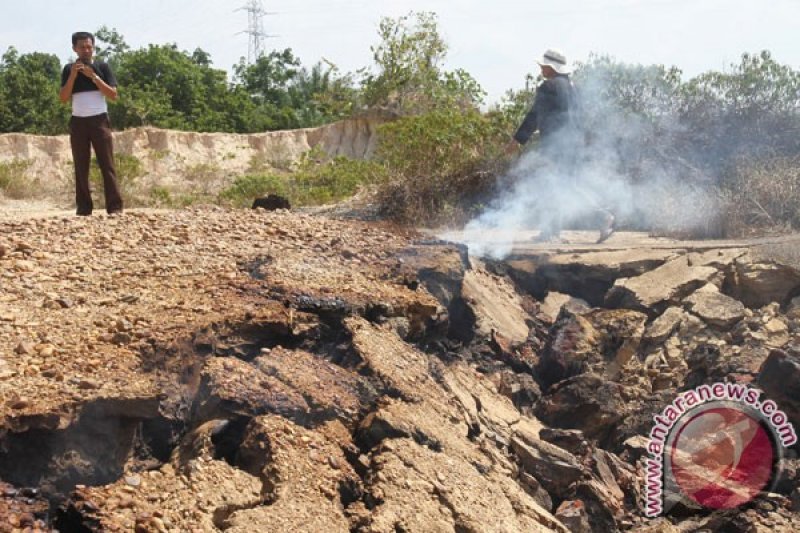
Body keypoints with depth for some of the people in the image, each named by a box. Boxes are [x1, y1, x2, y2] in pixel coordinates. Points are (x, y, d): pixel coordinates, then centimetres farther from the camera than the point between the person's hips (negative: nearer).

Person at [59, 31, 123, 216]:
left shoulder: (102, 67, 4)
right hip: (78, 122, 2)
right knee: (81, 166, 1)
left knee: (107, 165, -7)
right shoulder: (69, 69, 7)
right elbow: (63, 99, 0)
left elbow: (113, 95, -4)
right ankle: (83, 207, 4)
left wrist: (93, 76, -12)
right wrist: (73, 75, -11)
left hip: (99, 121, -2)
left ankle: (115, 207, -9)